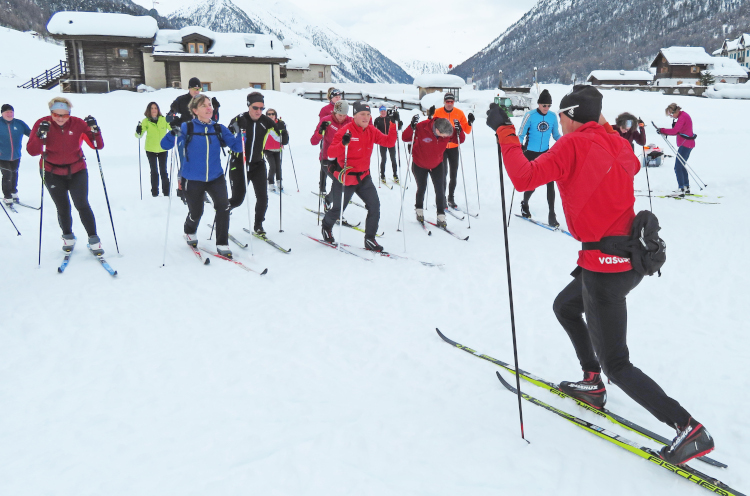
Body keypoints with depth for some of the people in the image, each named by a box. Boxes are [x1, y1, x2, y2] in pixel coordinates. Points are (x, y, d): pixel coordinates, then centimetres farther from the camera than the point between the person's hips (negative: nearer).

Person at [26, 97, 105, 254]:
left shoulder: (78, 123, -12)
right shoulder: (42, 124, -12)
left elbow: (98, 146, -12)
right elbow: (32, 151, -18)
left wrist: (94, 130, -27)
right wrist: (41, 135, -33)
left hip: (77, 171, -1)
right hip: (53, 173, 1)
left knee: (82, 205, -10)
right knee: (62, 208, 7)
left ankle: (93, 239, 0)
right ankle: (68, 237, 30)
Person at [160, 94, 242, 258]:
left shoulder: (219, 129, 2)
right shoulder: (187, 128, -6)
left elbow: (236, 146, 1)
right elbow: (164, 145, -9)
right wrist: (174, 133, -28)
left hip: (215, 178, 2)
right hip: (193, 180, -2)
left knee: (223, 206, -20)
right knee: (196, 213, 10)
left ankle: (222, 245, -9)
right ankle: (190, 232, 46)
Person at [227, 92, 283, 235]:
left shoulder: (266, 121, -4)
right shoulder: (238, 120, -12)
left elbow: (280, 138, 1)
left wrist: (281, 129, -20)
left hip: (258, 165, 3)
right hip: (238, 164, -2)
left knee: (262, 197, -6)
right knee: (238, 199, -1)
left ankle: (258, 225, 14)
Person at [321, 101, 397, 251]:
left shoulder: (371, 131, 2)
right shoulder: (345, 131, -17)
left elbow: (389, 142, 2)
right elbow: (331, 154, -23)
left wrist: (394, 125, -9)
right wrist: (343, 144, -42)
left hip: (364, 177, 5)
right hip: (346, 178, -5)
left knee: (374, 206, -9)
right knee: (338, 209, 10)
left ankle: (369, 240, 3)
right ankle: (326, 226, 43)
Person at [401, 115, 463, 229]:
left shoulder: (448, 132, -21)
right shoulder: (421, 128, -31)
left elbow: (460, 140, -8)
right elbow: (405, 138, -24)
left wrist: (459, 131, -30)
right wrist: (412, 127, -42)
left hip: (437, 165, 2)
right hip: (419, 165, -2)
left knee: (440, 189, -5)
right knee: (421, 188, 11)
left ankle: (441, 216, 3)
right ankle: (419, 211, 36)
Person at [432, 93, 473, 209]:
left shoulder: (459, 113, 2)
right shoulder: (438, 112, -2)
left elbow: (467, 131, 4)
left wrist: (470, 122, -15)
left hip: (454, 147, 3)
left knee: (454, 174, 6)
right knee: (443, 172, -11)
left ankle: (451, 198, 20)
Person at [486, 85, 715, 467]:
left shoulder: (573, 144, -14)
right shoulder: (616, 144, 8)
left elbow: (524, 178, -23)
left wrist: (504, 130, -13)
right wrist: (605, 125, 31)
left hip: (604, 265, -9)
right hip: (633, 256, 9)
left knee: (615, 364, 3)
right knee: (565, 306, 29)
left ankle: (689, 429, 4)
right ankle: (593, 384, 36)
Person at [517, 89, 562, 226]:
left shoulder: (553, 116, 1)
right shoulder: (530, 115, -10)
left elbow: (556, 135, 12)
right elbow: (521, 134, -7)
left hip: (546, 153, 3)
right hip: (531, 153, -3)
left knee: (550, 183, -7)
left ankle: (552, 215, -2)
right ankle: (524, 204, 35)